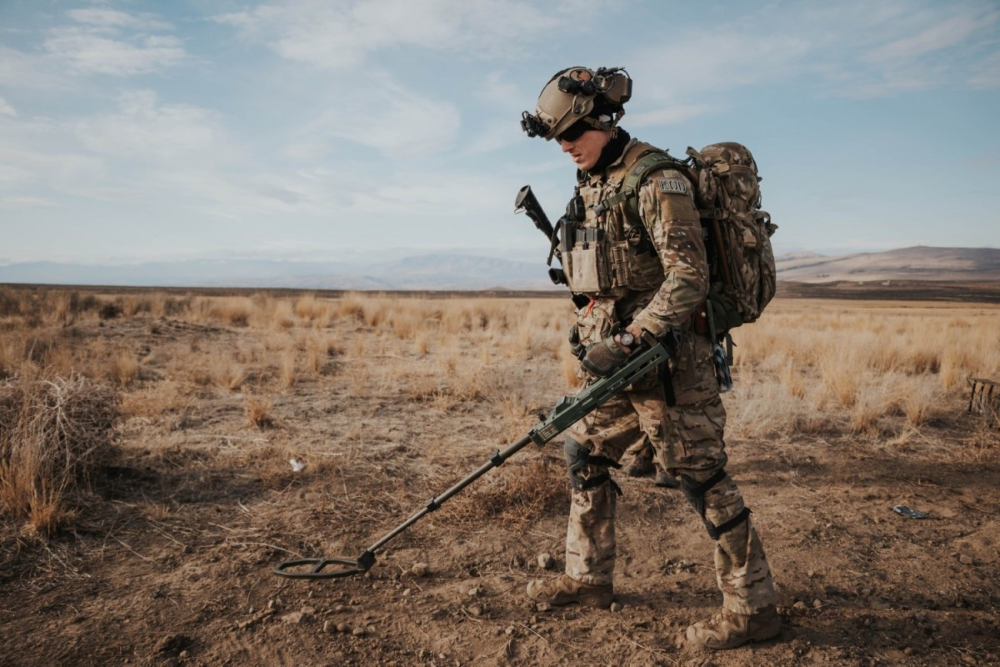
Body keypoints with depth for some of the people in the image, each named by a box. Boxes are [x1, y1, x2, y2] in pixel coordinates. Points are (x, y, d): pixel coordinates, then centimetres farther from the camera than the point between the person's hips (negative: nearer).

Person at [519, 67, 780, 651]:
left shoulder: (658, 180, -13)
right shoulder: (591, 184, 15)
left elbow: (689, 278, -21)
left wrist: (628, 341, -25)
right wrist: (595, 340, 17)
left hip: (665, 357, -9)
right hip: (619, 358, 9)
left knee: (702, 477, -2)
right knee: (584, 456, 13)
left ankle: (754, 606, 13)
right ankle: (589, 577, 29)